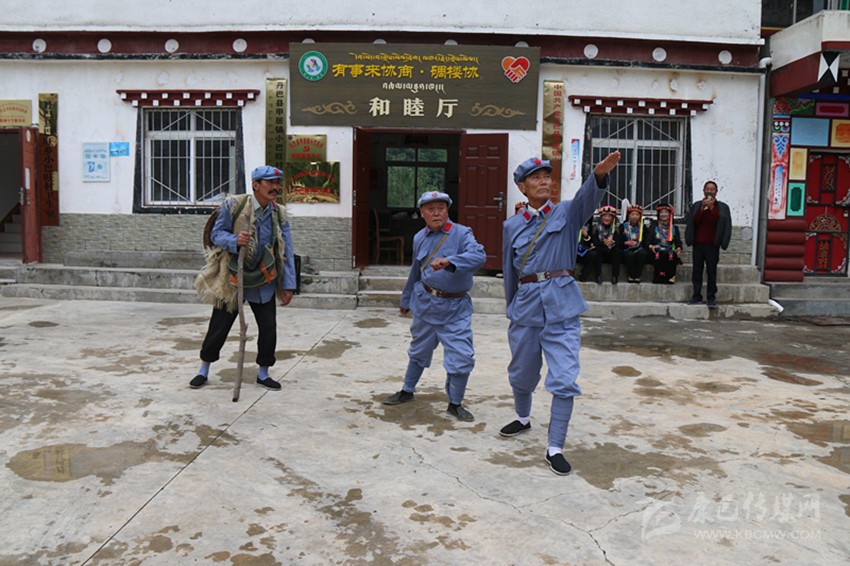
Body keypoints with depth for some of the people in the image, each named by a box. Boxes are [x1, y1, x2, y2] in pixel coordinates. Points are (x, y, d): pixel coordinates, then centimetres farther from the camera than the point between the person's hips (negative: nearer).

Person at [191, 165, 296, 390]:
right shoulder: (233, 205, -10)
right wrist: (235, 240, -27)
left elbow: (286, 252, 0)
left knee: (269, 328, 1)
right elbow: (217, 233, -4)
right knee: (219, 327, 7)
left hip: (263, 281, 3)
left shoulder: (279, 214, 0)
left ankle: (263, 373, 21)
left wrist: (288, 285, -4)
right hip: (232, 279, -2)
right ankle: (204, 371, 27)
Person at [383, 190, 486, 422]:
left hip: (455, 307, -4)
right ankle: (407, 391, 40)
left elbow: (479, 256, -31)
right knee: (419, 350, 20)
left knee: (462, 357, -7)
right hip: (425, 302, 4)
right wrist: (406, 300, 28)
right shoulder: (419, 238, 5)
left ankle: (455, 404, 14)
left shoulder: (462, 233, -11)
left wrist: (448, 261, -46)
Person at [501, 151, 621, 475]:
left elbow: (587, 198, -19)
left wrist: (600, 175, -40)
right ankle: (523, 419, 45)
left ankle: (555, 449, 5)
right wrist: (511, 311, 17)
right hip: (525, 306, 2)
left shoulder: (566, 213, 4)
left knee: (564, 381, -7)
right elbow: (509, 272, 13)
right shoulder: (511, 226, 8)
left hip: (562, 307, -2)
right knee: (522, 373, 17)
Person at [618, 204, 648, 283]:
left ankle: (637, 276, -28)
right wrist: (626, 243, -19)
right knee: (630, 255, -35)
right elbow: (619, 242, 2)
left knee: (642, 253, -34)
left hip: (639, 249, 1)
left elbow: (645, 241, 4)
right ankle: (631, 276, -25)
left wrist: (636, 243, -16)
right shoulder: (623, 226, 10)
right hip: (626, 250, -1)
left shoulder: (643, 227, 13)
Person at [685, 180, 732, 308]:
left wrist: (711, 207, -10)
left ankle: (711, 297, 1)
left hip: (712, 245, -2)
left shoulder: (722, 207, 7)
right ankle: (697, 295, 9)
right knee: (697, 270, 3)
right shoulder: (696, 206, 13)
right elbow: (694, 221, 1)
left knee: (711, 271, -3)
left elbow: (718, 220, -8)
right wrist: (702, 208, -8)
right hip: (698, 243, 2)